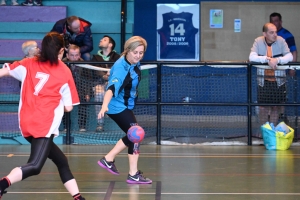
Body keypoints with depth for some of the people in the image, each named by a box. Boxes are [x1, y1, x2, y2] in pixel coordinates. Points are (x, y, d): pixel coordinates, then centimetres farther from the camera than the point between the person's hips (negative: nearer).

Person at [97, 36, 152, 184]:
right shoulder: (121, 68, -30)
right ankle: (133, 175, -1)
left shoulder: (135, 63, -4)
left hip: (126, 106, 10)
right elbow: (111, 88, -45)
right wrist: (104, 106, -61)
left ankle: (108, 159, 30)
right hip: (118, 107, -10)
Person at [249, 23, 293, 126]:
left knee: (276, 107, 8)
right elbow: (252, 57, -16)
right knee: (263, 107, 6)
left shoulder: (281, 41, -6)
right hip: (263, 81, 0)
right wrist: (268, 59, -27)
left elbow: (290, 57, -11)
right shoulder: (258, 41, -6)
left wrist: (277, 60, -28)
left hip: (278, 81, 0)